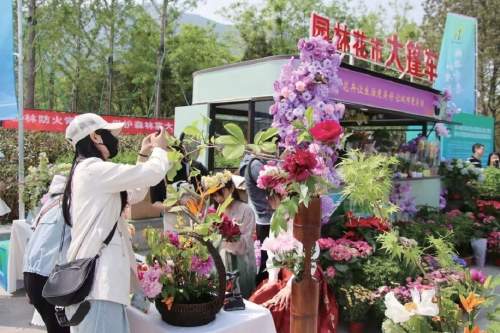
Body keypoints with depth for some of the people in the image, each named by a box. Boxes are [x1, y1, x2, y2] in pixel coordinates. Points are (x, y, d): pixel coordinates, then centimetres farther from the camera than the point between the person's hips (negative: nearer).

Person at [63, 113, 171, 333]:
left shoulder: (86, 171, 20)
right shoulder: (93, 168, -12)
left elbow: (133, 195, 24)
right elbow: (153, 174, -16)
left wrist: (144, 155, 21)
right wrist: (159, 149, 5)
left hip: (93, 271, 10)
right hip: (97, 274, -10)